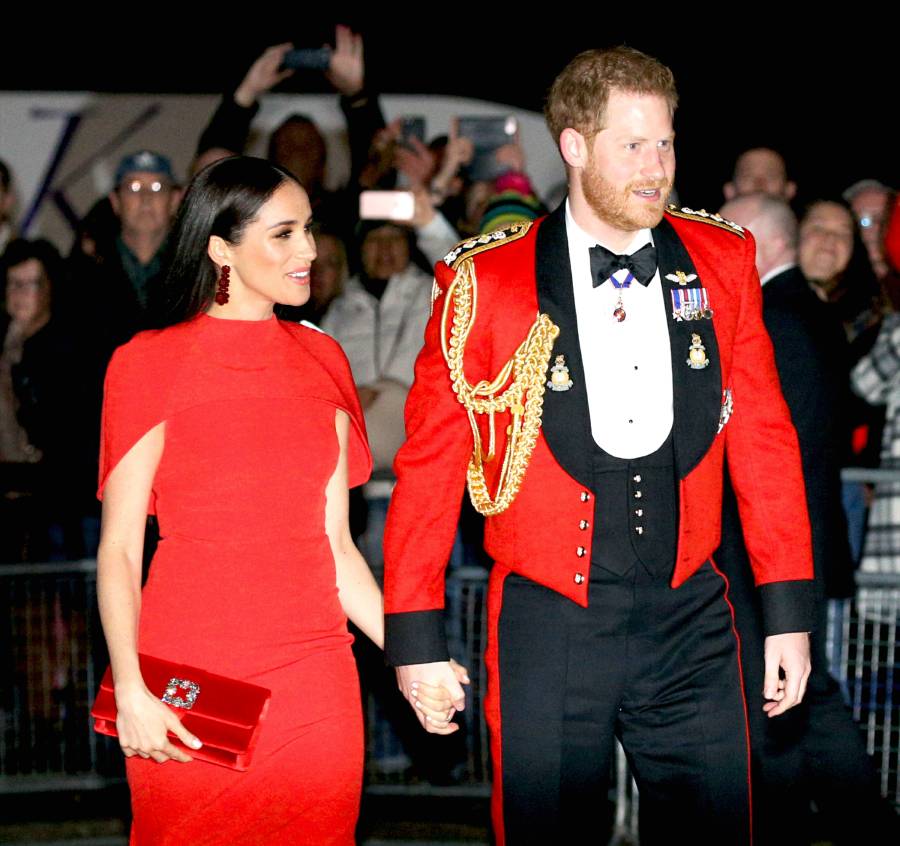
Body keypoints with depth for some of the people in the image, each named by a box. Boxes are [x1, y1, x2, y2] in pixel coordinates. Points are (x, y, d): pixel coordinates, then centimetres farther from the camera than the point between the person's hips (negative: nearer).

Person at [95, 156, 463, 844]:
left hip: (314, 680, 4)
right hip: (188, 680, -3)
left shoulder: (321, 360, 11)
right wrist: (130, 691, -16)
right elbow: (119, 549, -4)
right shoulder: (150, 362, -2)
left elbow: (334, 542, 11)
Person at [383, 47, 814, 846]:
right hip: (548, 625, -2)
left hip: (690, 622, 2)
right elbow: (430, 464, -1)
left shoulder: (722, 260, 3)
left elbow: (762, 436, 6)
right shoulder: (485, 280, -6)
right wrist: (416, 637, -1)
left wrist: (788, 610, 4)